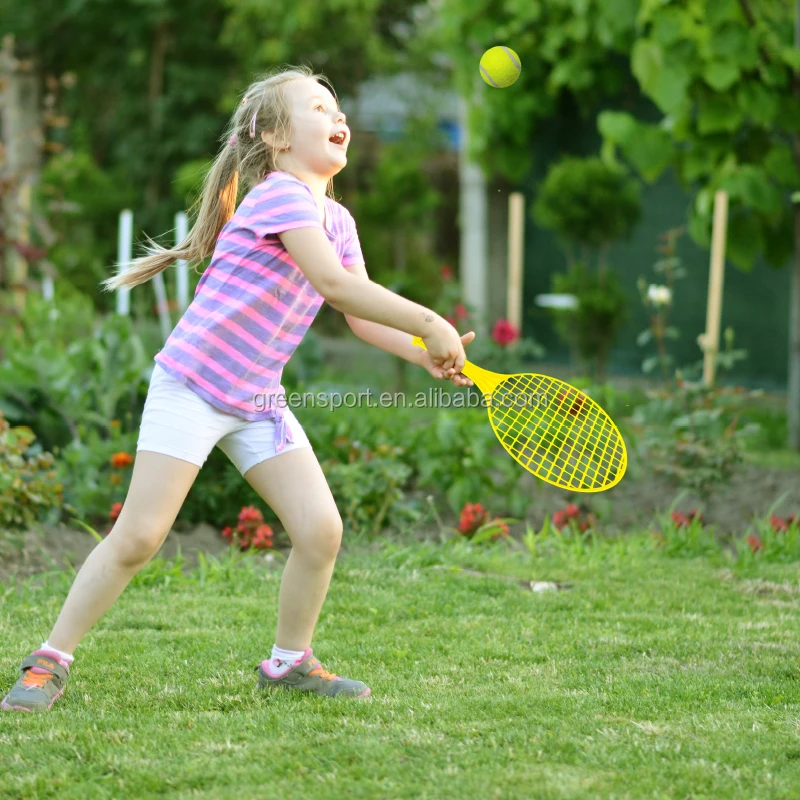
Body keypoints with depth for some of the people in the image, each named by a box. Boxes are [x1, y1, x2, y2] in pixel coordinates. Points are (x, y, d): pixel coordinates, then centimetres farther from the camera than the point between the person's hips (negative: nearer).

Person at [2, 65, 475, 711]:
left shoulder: (336, 220, 10)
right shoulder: (278, 195, -17)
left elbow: (362, 315, 10)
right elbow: (336, 285, -27)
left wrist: (429, 357, -7)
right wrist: (431, 325, -25)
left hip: (260, 402, 8)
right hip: (191, 385, -7)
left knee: (321, 529, -6)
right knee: (138, 536, -10)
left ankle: (289, 660, 16)